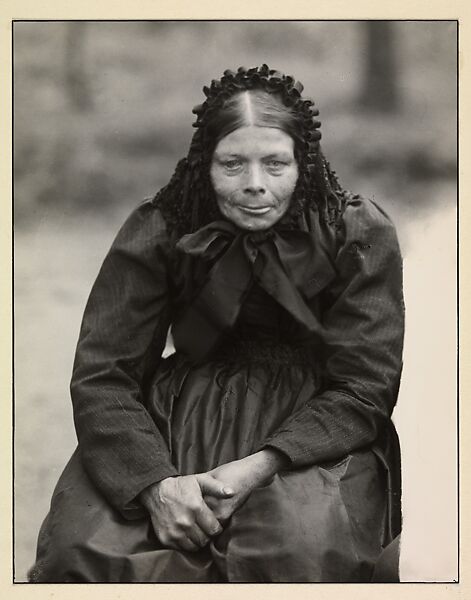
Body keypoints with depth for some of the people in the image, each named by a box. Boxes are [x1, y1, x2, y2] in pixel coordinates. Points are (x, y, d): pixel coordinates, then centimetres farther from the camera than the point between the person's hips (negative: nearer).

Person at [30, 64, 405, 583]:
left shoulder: (359, 234, -7)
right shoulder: (157, 232, -5)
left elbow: (364, 388, -8)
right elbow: (100, 377, -8)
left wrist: (259, 468, -24)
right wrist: (157, 482, -26)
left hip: (315, 428, -1)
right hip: (182, 411, 1)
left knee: (306, 553, -33)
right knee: (80, 549, -23)